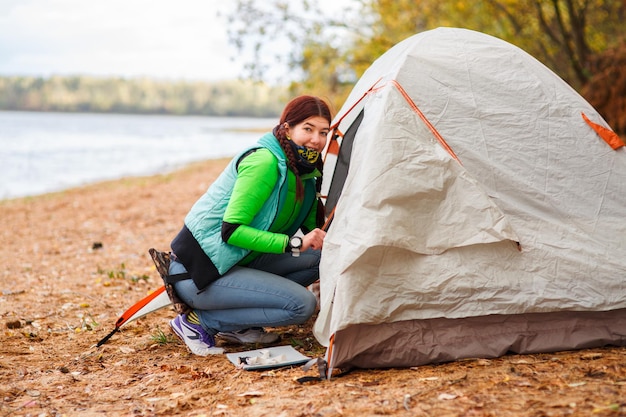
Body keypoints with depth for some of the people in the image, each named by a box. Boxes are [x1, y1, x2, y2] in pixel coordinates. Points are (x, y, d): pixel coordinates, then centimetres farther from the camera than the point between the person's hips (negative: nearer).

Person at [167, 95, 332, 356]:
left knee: (320, 256, -1)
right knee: (302, 305, -17)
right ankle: (197, 322, -6)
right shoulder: (264, 161, -19)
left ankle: (239, 325, 5)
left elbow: (309, 230, 17)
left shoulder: (306, 173, 8)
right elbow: (231, 230, -23)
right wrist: (293, 243, -26)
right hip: (197, 273, -9)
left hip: (239, 262, 9)